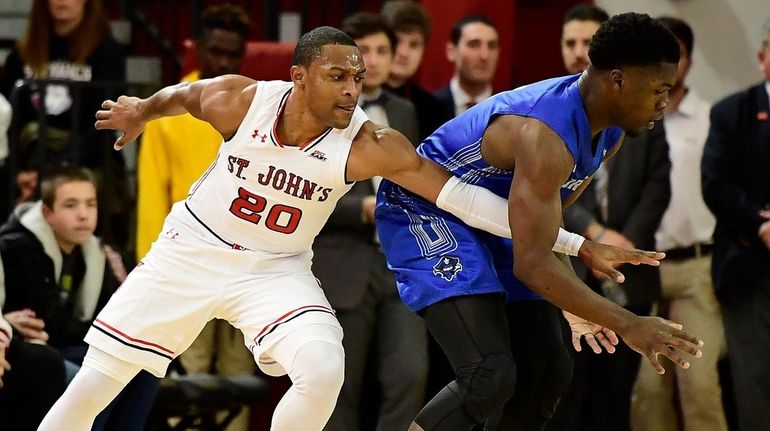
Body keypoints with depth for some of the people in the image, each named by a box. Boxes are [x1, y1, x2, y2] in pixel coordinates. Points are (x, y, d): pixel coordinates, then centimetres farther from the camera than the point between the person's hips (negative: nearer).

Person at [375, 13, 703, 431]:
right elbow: (532, 263, -36)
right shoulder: (546, 135, -34)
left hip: (492, 221, 10)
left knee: (546, 372, 6)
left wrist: (573, 307, 16)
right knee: (490, 376, -24)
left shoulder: (608, 132, -4)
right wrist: (628, 325, -36)